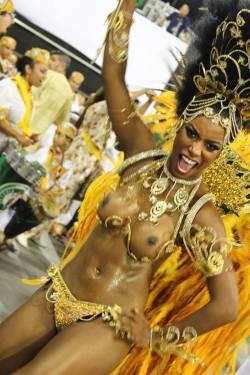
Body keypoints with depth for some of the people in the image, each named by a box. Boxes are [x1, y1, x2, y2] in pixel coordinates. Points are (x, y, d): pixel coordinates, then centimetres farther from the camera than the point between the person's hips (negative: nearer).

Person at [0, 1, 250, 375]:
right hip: (55, 295, 5)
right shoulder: (142, 153, -5)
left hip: (107, 324, -4)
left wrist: (159, 337, -7)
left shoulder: (201, 216, -15)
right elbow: (114, 77, -9)